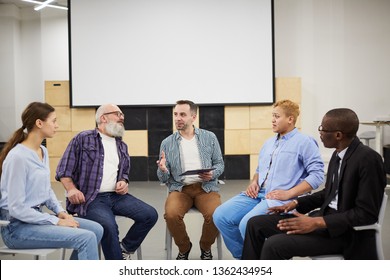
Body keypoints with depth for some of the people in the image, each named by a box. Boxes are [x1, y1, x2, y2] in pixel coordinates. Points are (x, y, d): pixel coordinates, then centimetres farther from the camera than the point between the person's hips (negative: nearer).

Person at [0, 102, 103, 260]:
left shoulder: (43, 152, 8)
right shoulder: (18, 157, -20)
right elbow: (16, 208, -21)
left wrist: (60, 212, 1)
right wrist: (56, 221, -18)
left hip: (37, 217, 9)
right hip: (18, 227, -9)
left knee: (96, 229, -2)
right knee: (86, 238, -21)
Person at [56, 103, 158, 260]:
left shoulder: (122, 146, 21)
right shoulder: (83, 139, 3)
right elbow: (64, 169, 0)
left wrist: (123, 182, 6)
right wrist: (71, 189, -16)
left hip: (116, 196, 6)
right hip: (91, 198, -6)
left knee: (150, 214, -13)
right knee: (109, 226, -33)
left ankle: (125, 249, 8)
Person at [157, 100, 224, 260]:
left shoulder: (209, 137, 9)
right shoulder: (167, 143, 9)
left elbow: (219, 163, 10)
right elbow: (163, 179, 9)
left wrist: (212, 174, -12)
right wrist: (163, 171, -15)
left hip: (206, 187, 0)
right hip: (179, 188, 0)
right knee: (171, 214, -30)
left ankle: (205, 247, 4)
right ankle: (184, 247, 2)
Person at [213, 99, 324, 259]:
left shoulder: (304, 142, -1)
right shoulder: (269, 143, 24)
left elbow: (317, 174, -10)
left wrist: (288, 193, -17)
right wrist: (254, 182, 7)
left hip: (282, 199, -7)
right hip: (257, 193, 8)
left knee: (247, 224, -31)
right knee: (220, 216, -11)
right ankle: (242, 258, 4)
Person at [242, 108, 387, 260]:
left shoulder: (369, 159, -20)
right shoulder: (338, 154, 8)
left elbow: (367, 213, -21)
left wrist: (317, 223, -23)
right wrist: (296, 203, 8)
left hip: (345, 232, -9)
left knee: (274, 245, -24)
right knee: (255, 224, 2)